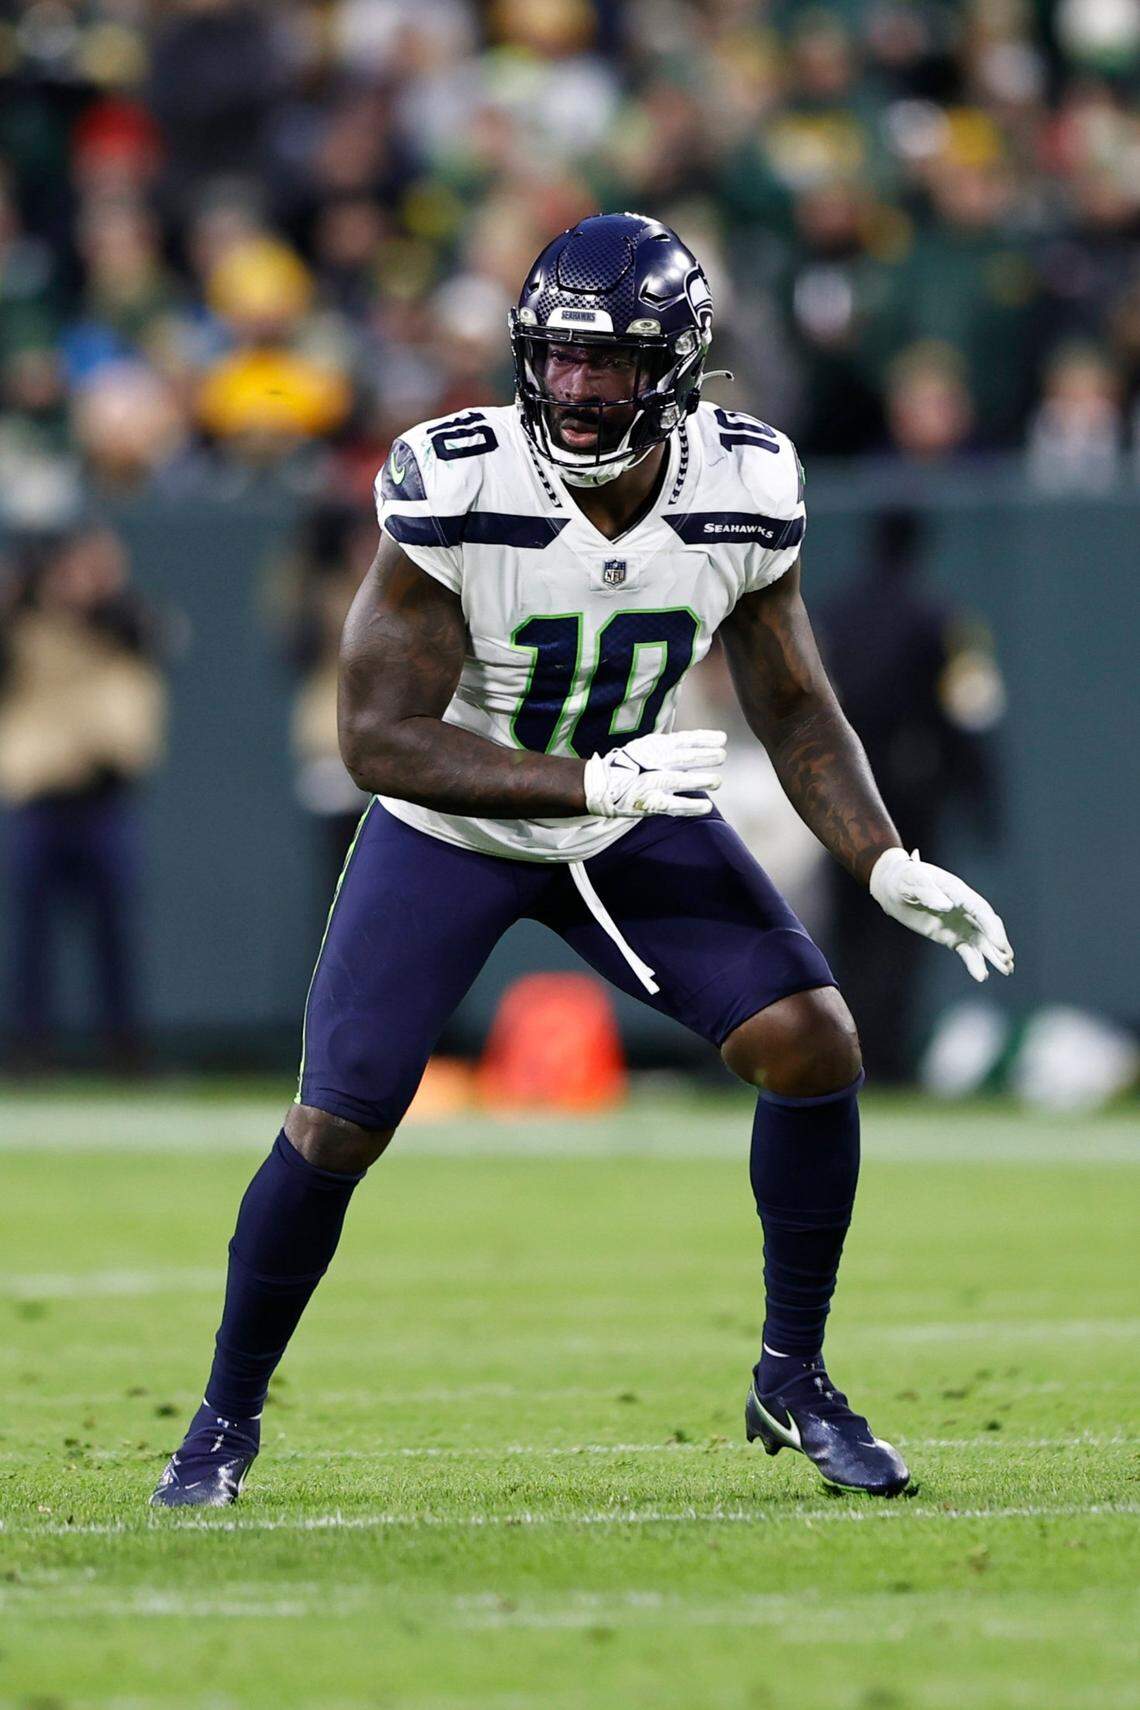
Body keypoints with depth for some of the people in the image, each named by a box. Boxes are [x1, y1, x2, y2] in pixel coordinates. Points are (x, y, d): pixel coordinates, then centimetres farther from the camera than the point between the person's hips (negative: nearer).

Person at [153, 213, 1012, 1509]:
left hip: (630, 818, 3)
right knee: (334, 1131, -8)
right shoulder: (456, 491, -29)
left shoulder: (743, 491, -17)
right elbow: (378, 736, -30)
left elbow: (795, 708, -2)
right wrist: (590, 784, -40)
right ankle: (226, 1419, 15)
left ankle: (794, 1379, 7)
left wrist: (886, 866, -17)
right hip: (449, 828, -3)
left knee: (814, 1046, -11)